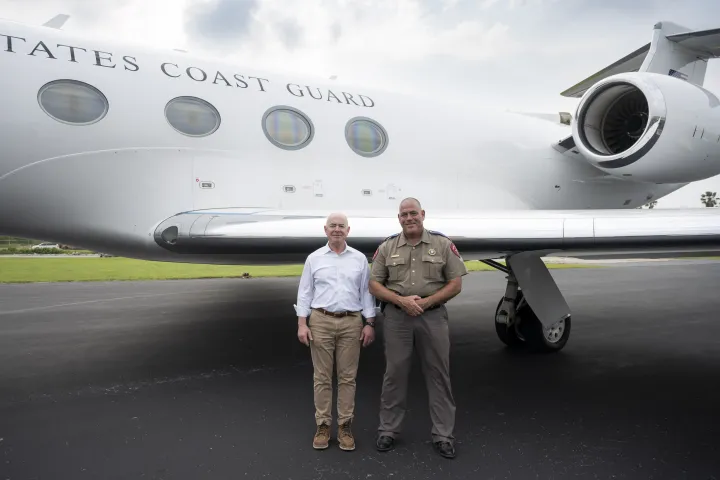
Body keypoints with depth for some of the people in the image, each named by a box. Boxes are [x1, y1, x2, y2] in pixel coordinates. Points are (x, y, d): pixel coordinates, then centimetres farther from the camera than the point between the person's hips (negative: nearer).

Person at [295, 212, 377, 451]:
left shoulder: (360, 259, 6)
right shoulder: (314, 258, 5)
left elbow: (366, 293, 6)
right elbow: (304, 293, 4)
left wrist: (370, 324, 0)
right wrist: (302, 324, -4)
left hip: (351, 323, 1)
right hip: (321, 321, 0)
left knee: (347, 377, 5)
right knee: (322, 377, 5)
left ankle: (345, 426, 16)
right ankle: (322, 426, 16)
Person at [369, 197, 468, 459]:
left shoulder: (443, 244, 0)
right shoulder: (387, 247, 3)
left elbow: (456, 284, -1)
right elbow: (374, 284, 3)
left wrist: (427, 301, -13)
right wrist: (401, 300, -13)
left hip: (433, 316, 0)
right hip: (396, 316, 1)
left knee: (438, 376, 7)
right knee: (394, 374, 9)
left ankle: (443, 435, 19)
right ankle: (388, 430, 23)